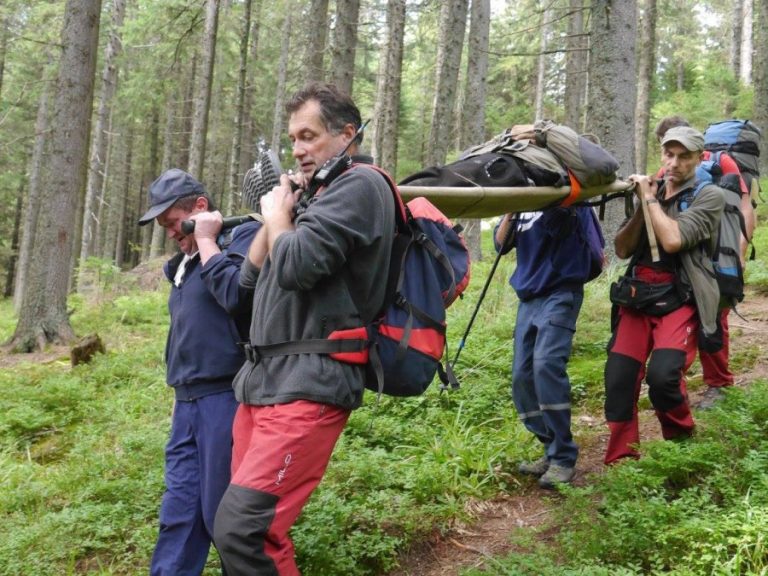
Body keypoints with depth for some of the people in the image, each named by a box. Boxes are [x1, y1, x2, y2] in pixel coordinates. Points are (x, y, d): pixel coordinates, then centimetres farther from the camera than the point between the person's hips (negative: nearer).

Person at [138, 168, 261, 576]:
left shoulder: (244, 236, -6)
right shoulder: (185, 264, 19)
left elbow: (235, 294, -24)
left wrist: (206, 240, -11)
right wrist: (181, 395, 20)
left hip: (226, 398, -8)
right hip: (187, 402, 8)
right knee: (178, 513, 10)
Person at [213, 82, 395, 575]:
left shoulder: (359, 186, -8)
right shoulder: (315, 195, 21)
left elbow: (296, 266, -21)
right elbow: (251, 277, 21)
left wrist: (277, 213, 0)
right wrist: (279, 210, 10)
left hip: (310, 383, -10)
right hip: (263, 378, 10)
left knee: (242, 529, -17)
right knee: (257, 525, 12)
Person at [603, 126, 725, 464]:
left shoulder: (709, 196, 0)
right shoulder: (650, 191, 15)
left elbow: (672, 240, -17)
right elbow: (622, 250, 8)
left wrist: (650, 199, -6)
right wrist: (641, 206, -3)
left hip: (681, 301, -5)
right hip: (638, 297, 5)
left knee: (662, 375, -24)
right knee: (619, 379, -9)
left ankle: (683, 447, 6)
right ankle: (620, 462, 6)